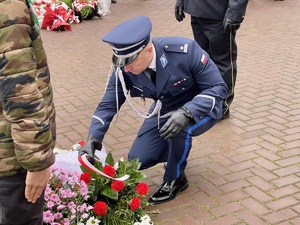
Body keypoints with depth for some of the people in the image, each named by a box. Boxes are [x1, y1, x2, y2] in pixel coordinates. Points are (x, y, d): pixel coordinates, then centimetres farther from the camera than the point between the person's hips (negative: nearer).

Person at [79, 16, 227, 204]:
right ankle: (178, 151, 25)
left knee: (181, 130, -36)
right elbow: (108, 105, -13)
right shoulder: (124, 68, -21)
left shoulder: (185, 50, -34)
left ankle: (175, 179, -6)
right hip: (165, 109, 5)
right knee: (138, 160, -5)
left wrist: (186, 113, -42)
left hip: (202, 107, -4)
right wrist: (92, 139, -27)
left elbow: (218, 87, -27)